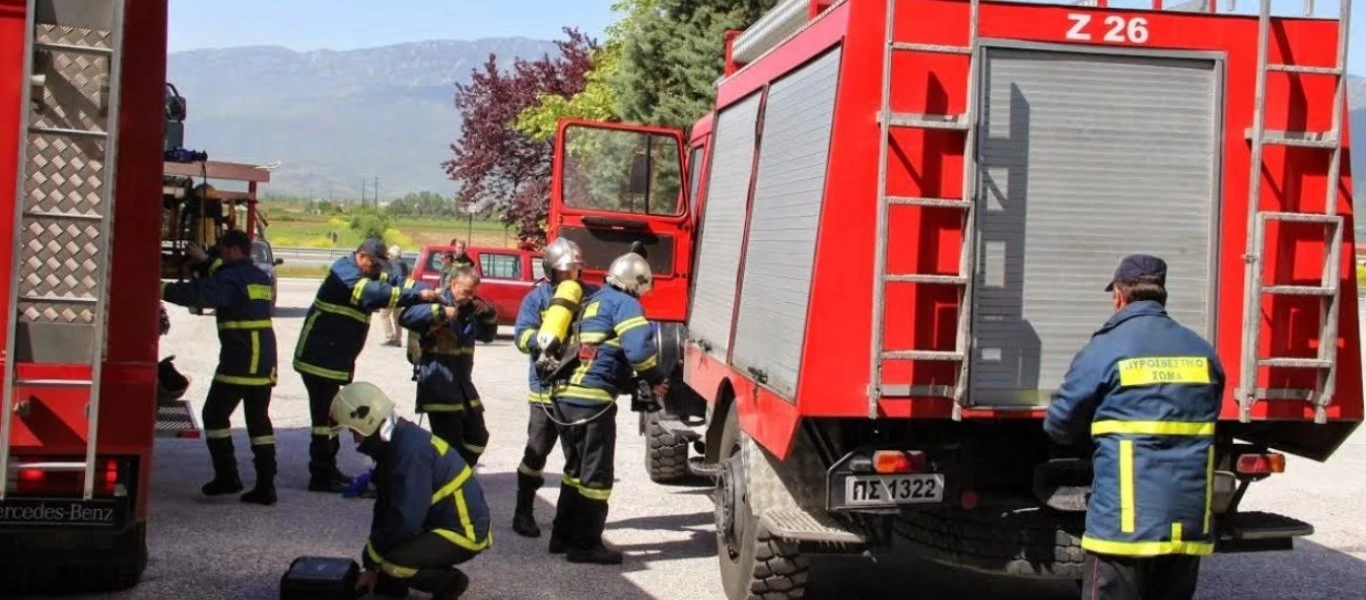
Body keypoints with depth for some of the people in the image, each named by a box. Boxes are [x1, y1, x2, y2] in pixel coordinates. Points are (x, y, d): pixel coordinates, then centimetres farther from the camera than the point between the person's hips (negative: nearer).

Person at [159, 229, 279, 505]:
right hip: (265, 362, 8)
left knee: (215, 415, 7)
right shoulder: (260, 277, 17)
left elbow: (197, 294, -23)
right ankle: (265, 485, 7)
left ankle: (227, 476, 7)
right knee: (259, 420, 10)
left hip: (239, 361, -8)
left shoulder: (232, 277, -10)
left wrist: (161, 288, -17)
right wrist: (206, 263, 34)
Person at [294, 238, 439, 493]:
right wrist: (417, 295, -30)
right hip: (321, 358, -10)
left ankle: (328, 469, 28)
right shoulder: (344, 274, -17)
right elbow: (379, 293, -29)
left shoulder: (367, 274, 13)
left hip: (337, 359, 10)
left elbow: (394, 282, 6)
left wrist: (427, 291, -10)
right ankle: (320, 476, -4)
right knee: (324, 415, -8)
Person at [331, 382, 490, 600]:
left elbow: (405, 519, -28)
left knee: (393, 564, -25)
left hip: (463, 530, -10)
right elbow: (385, 504, 10)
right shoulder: (395, 443, 6)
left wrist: (372, 560, -12)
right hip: (439, 522, 10)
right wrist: (373, 565, 9)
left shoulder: (411, 451, -25)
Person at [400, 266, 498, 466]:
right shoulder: (438, 303, -8)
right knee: (449, 444, -8)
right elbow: (408, 317, -25)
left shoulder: (470, 310, 15)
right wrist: (441, 312, -32)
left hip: (463, 385, 8)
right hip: (439, 385, -8)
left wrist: (489, 314, 7)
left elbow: (487, 335, 26)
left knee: (477, 438, 13)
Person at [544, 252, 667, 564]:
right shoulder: (625, 304, -5)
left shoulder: (592, 302, 22)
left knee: (576, 468, 20)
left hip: (564, 394, 9)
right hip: (592, 399, -8)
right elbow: (638, 348, -19)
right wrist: (656, 380, -4)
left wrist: (632, 383, 23)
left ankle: (563, 536, 24)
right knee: (596, 474, 1)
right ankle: (585, 544, 6)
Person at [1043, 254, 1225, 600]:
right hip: (1189, 520, 5)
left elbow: (1059, 425, 0)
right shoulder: (1203, 352, 9)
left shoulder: (1106, 348, -6)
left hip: (1126, 522, -5)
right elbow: (1203, 425, 19)